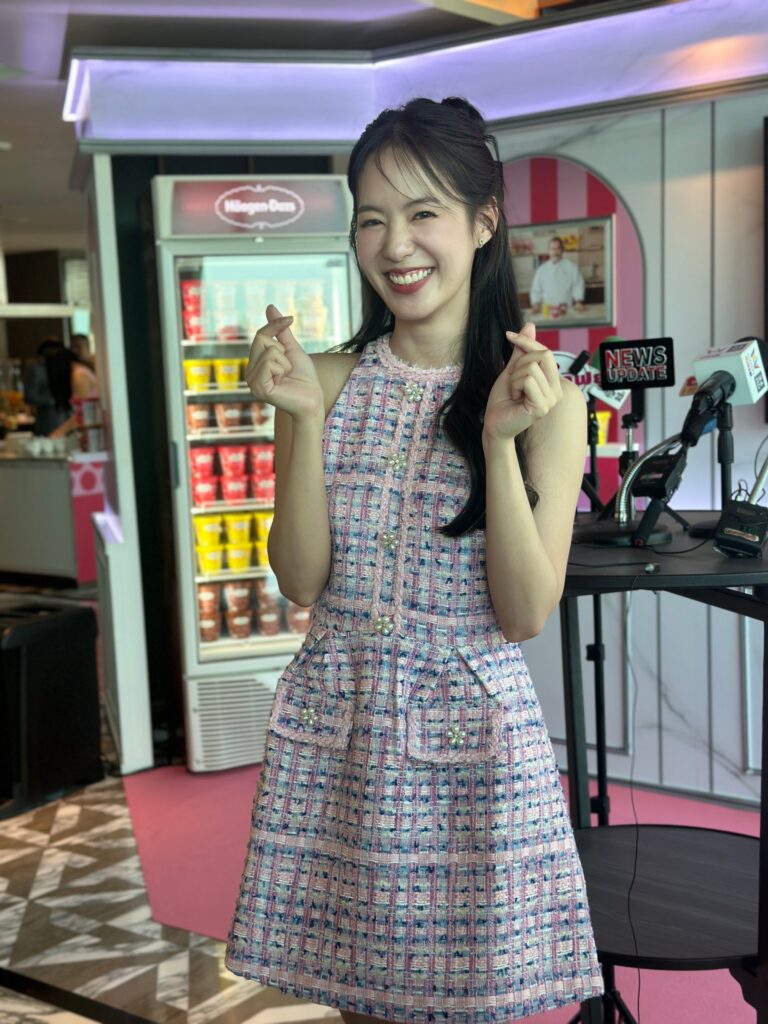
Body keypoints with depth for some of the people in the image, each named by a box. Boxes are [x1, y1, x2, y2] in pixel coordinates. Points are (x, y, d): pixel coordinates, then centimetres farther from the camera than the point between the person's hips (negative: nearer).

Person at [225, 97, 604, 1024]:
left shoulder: (544, 397, -7)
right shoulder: (325, 381, 0)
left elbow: (527, 614, -11)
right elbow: (300, 580, -5)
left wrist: (501, 440, -23)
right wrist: (304, 420, -16)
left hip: (472, 730, -2)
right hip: (336, 724, 2)